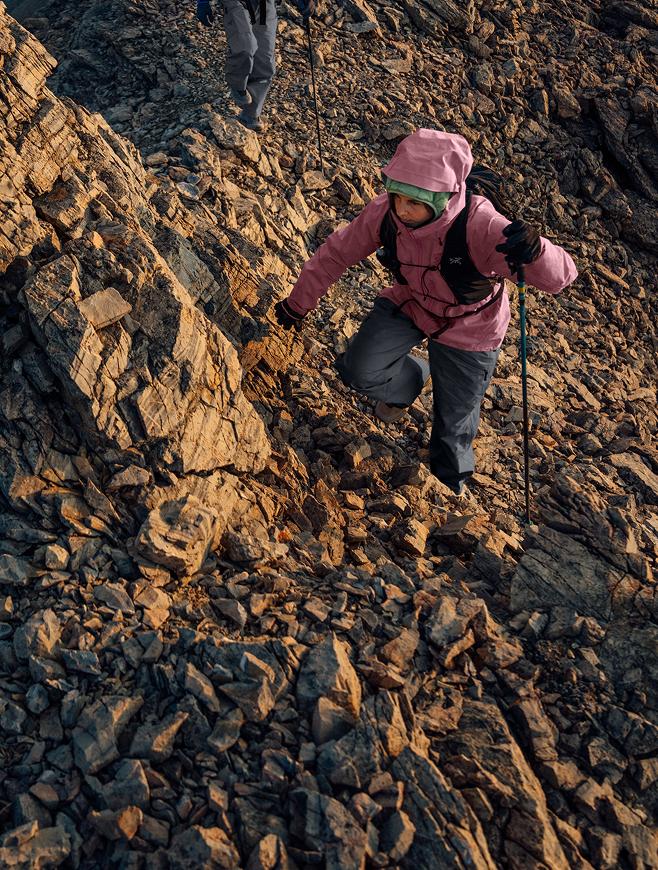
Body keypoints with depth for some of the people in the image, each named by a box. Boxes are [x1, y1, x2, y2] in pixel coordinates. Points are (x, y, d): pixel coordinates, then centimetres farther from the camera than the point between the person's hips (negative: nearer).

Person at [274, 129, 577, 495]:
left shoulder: (482, 227, -41)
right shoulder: (385, 212, -28)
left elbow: (561, 276, -43)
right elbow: (338, 253, -10)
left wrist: (534, 250, -68)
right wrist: (299, 303, 1)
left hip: (468, 328, -3)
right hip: (410, 303, 3)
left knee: (455, 421, 11)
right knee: (359, 371, -13)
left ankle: (451, 481, 47)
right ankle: (408, 380, 25)